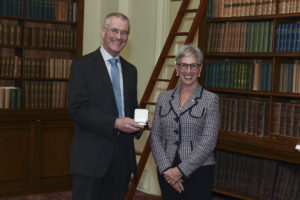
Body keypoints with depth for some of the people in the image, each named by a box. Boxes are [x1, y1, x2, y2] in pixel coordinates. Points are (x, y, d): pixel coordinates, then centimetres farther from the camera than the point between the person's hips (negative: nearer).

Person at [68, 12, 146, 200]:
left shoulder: (130, 70, 16)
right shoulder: (82, 65, -3)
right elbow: (77, 109, -12)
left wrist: (138, 122, -1)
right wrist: (115, 123, -21)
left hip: (123, 156, 6)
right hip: (91, 156, -5)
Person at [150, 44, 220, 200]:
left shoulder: (211, 99, -3)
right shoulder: (164, 97, 8)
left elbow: (208, 142, -10)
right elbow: (155, 136, 4)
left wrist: (181, 170, -15)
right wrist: (166, 169, -8)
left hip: (198, 170, -3)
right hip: (167, 173, 3)